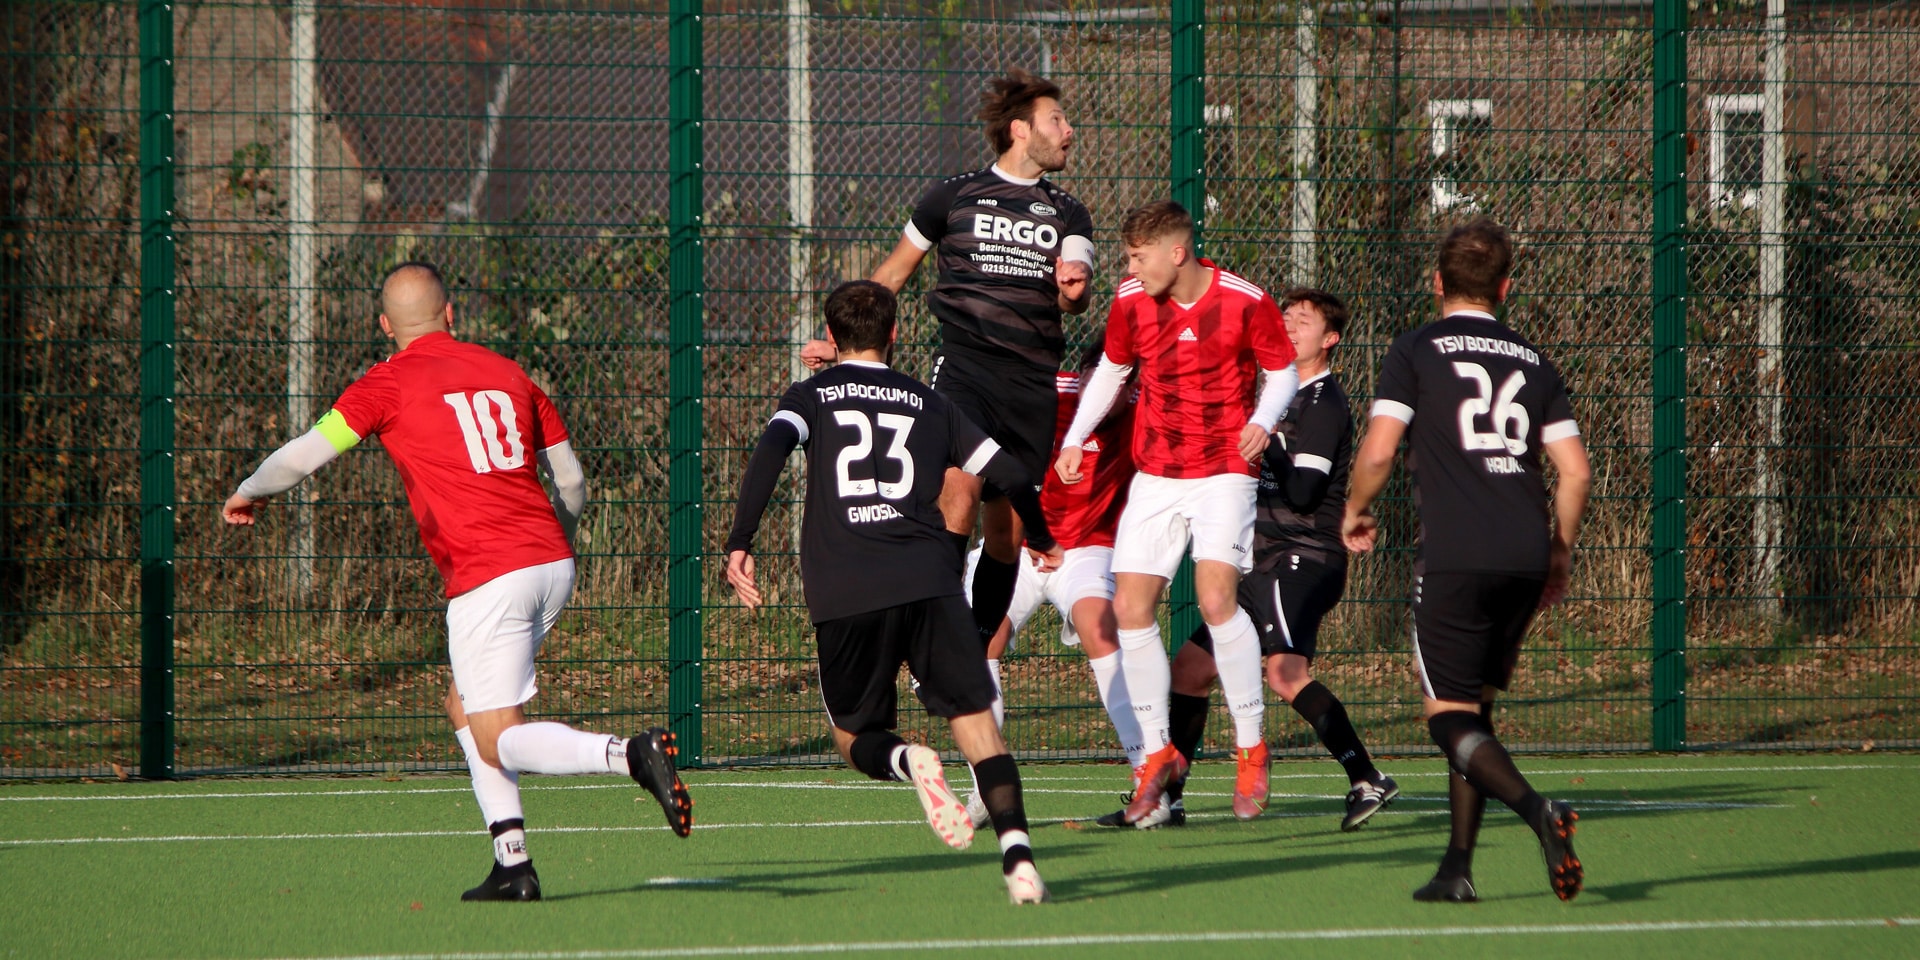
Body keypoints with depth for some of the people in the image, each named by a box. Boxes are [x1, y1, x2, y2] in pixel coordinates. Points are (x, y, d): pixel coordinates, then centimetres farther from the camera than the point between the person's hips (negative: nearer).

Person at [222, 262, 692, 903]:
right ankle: (512, 864, 11)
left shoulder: (392, 381, 0)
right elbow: (572, 482, 18)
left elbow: (307, 453, 2)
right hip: (551, 563, 6)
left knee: (499, 743, -3)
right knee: (465, 709, 21)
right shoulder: (508, 374, 16)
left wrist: (249, 492, 22)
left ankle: (634, 754, -27)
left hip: (489, 578, -6)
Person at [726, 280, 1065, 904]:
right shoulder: (927, 404, 20)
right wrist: (1040, 538, 37)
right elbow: (1008, 473, 19)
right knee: (975, 723, 1)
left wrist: (739, 543, -9)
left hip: (844, 593, -1)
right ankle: (1016, 853, -19)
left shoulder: (814, 395, 15)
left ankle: (905, 762, -21)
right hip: (928, 582, 1)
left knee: (855, 737, 14)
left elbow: (771, 449, -6)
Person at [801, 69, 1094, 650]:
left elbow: (1074, 301, 0)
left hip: (1033, 383, 3)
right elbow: (892, 274, 21)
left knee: (1007, 531, 3)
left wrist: (1074, 287, -24)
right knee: (958, 497, -23)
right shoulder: (954, 197, 9)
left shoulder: (1067, 215, 15)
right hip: (963, 364, -3)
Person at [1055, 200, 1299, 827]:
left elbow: (1283, 372, 0)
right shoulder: (1130, 303, -2)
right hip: (1154, 473, 5)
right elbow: (1111, 369, 16)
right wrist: (1074, 439, 9)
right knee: (1130, 609, -3)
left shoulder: (1246, 303, -13)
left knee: (1216, 599, -21)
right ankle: (1159, 755, 12)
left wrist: (1263, 421, -19)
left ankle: (1251, 747, -7)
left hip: (1224, 470, -5)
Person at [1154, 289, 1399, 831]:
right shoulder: (1284, 396, 21)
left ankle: (1367, 780, -33)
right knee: (1189, 668, 13)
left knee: (1286, 670, -30)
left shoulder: (1323, 404, -8)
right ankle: (1162, 796, 23)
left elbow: (1301, 491, -18)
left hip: (1302, 559, -10)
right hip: (1265, 562, 10)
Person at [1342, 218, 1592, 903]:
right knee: (1476, 706, 17)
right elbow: (1576, 470, 11)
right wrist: (1560, 554, 23)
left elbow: (1377, 451, -8)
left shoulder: (1416, 353, 2)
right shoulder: (1532, 362, 16)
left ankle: (1537, 811, -28)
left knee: (1451, 716, -2)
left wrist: (1356, 512, 11)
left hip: (1453, 557, -5)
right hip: (1526, 557, 5)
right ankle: (1457, 867, 12)